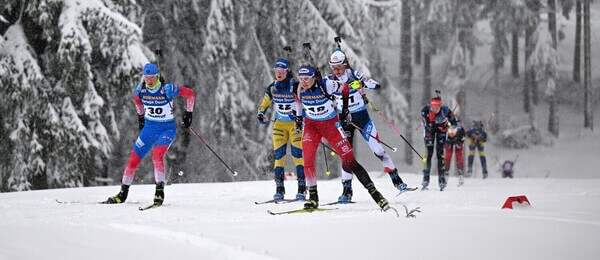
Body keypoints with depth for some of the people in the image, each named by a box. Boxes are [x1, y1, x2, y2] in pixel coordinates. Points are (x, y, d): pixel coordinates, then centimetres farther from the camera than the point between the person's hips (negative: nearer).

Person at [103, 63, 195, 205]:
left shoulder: (167, 89, -19)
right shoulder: (140, 89, -6)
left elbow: (189, 93, -7)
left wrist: (188, 113, -4)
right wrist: (140, 116, 22)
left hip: (167, 128, -4)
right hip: (149, 127, 4)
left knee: (157, 155, -29)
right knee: (134, 158, 0)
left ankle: (160, 191, -24)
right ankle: (123, 193, 15)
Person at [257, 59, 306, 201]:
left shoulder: (295, 86, -14)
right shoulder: (272, 88, -1)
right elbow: (264, 104, 13)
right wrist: (260, 114, -4)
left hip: (295, 123, -4)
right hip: (279, 124, 4)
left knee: (297, 154, -11)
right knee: (279, 155, -3)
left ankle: (302, 188, -7)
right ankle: (279, 189, 0)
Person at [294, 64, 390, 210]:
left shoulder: (326, 85, -22)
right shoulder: (300, 89, -11)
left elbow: (345, 89, -3)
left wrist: (345, 109, 4)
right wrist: (298, 117, 14)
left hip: (331, 124, -3)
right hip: (311, 125, 3)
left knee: (349, 161, -8)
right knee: (308, 160, -17)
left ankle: (374, 193, -4)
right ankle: (313, 198, -7)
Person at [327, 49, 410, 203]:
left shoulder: (355, 75, -13)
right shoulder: (330, 81, -7)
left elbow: (376, 86, -20)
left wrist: (362, 83, -38)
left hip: (362, 117, -1)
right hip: (344, 120, 1)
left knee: (377, 149, -3)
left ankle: (396, 179, 10)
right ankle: (347, 191, 1)